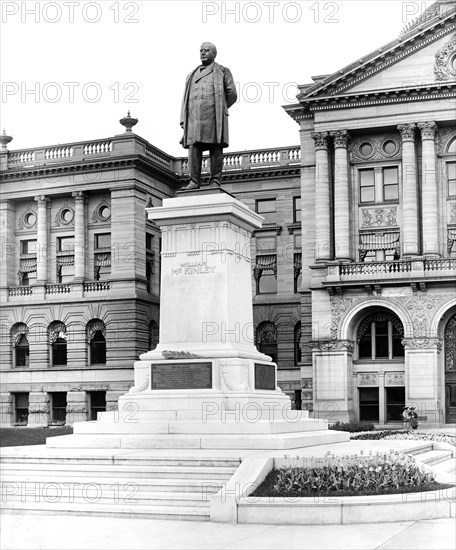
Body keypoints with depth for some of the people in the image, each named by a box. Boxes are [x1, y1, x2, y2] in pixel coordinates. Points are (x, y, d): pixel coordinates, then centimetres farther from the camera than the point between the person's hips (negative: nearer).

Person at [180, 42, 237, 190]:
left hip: (213, 117, -3)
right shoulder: (192, 75, 27)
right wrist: (183, 120, 9)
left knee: (215, 148, -7)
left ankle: (215, 182, -9)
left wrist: (219, 109, 9)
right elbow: (185, 99, 21)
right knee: (194, 147, -8)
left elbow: (232, 94, 7)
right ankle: (194, 182, -11)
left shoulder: (222, 72, 15)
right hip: (194, 116, 3)